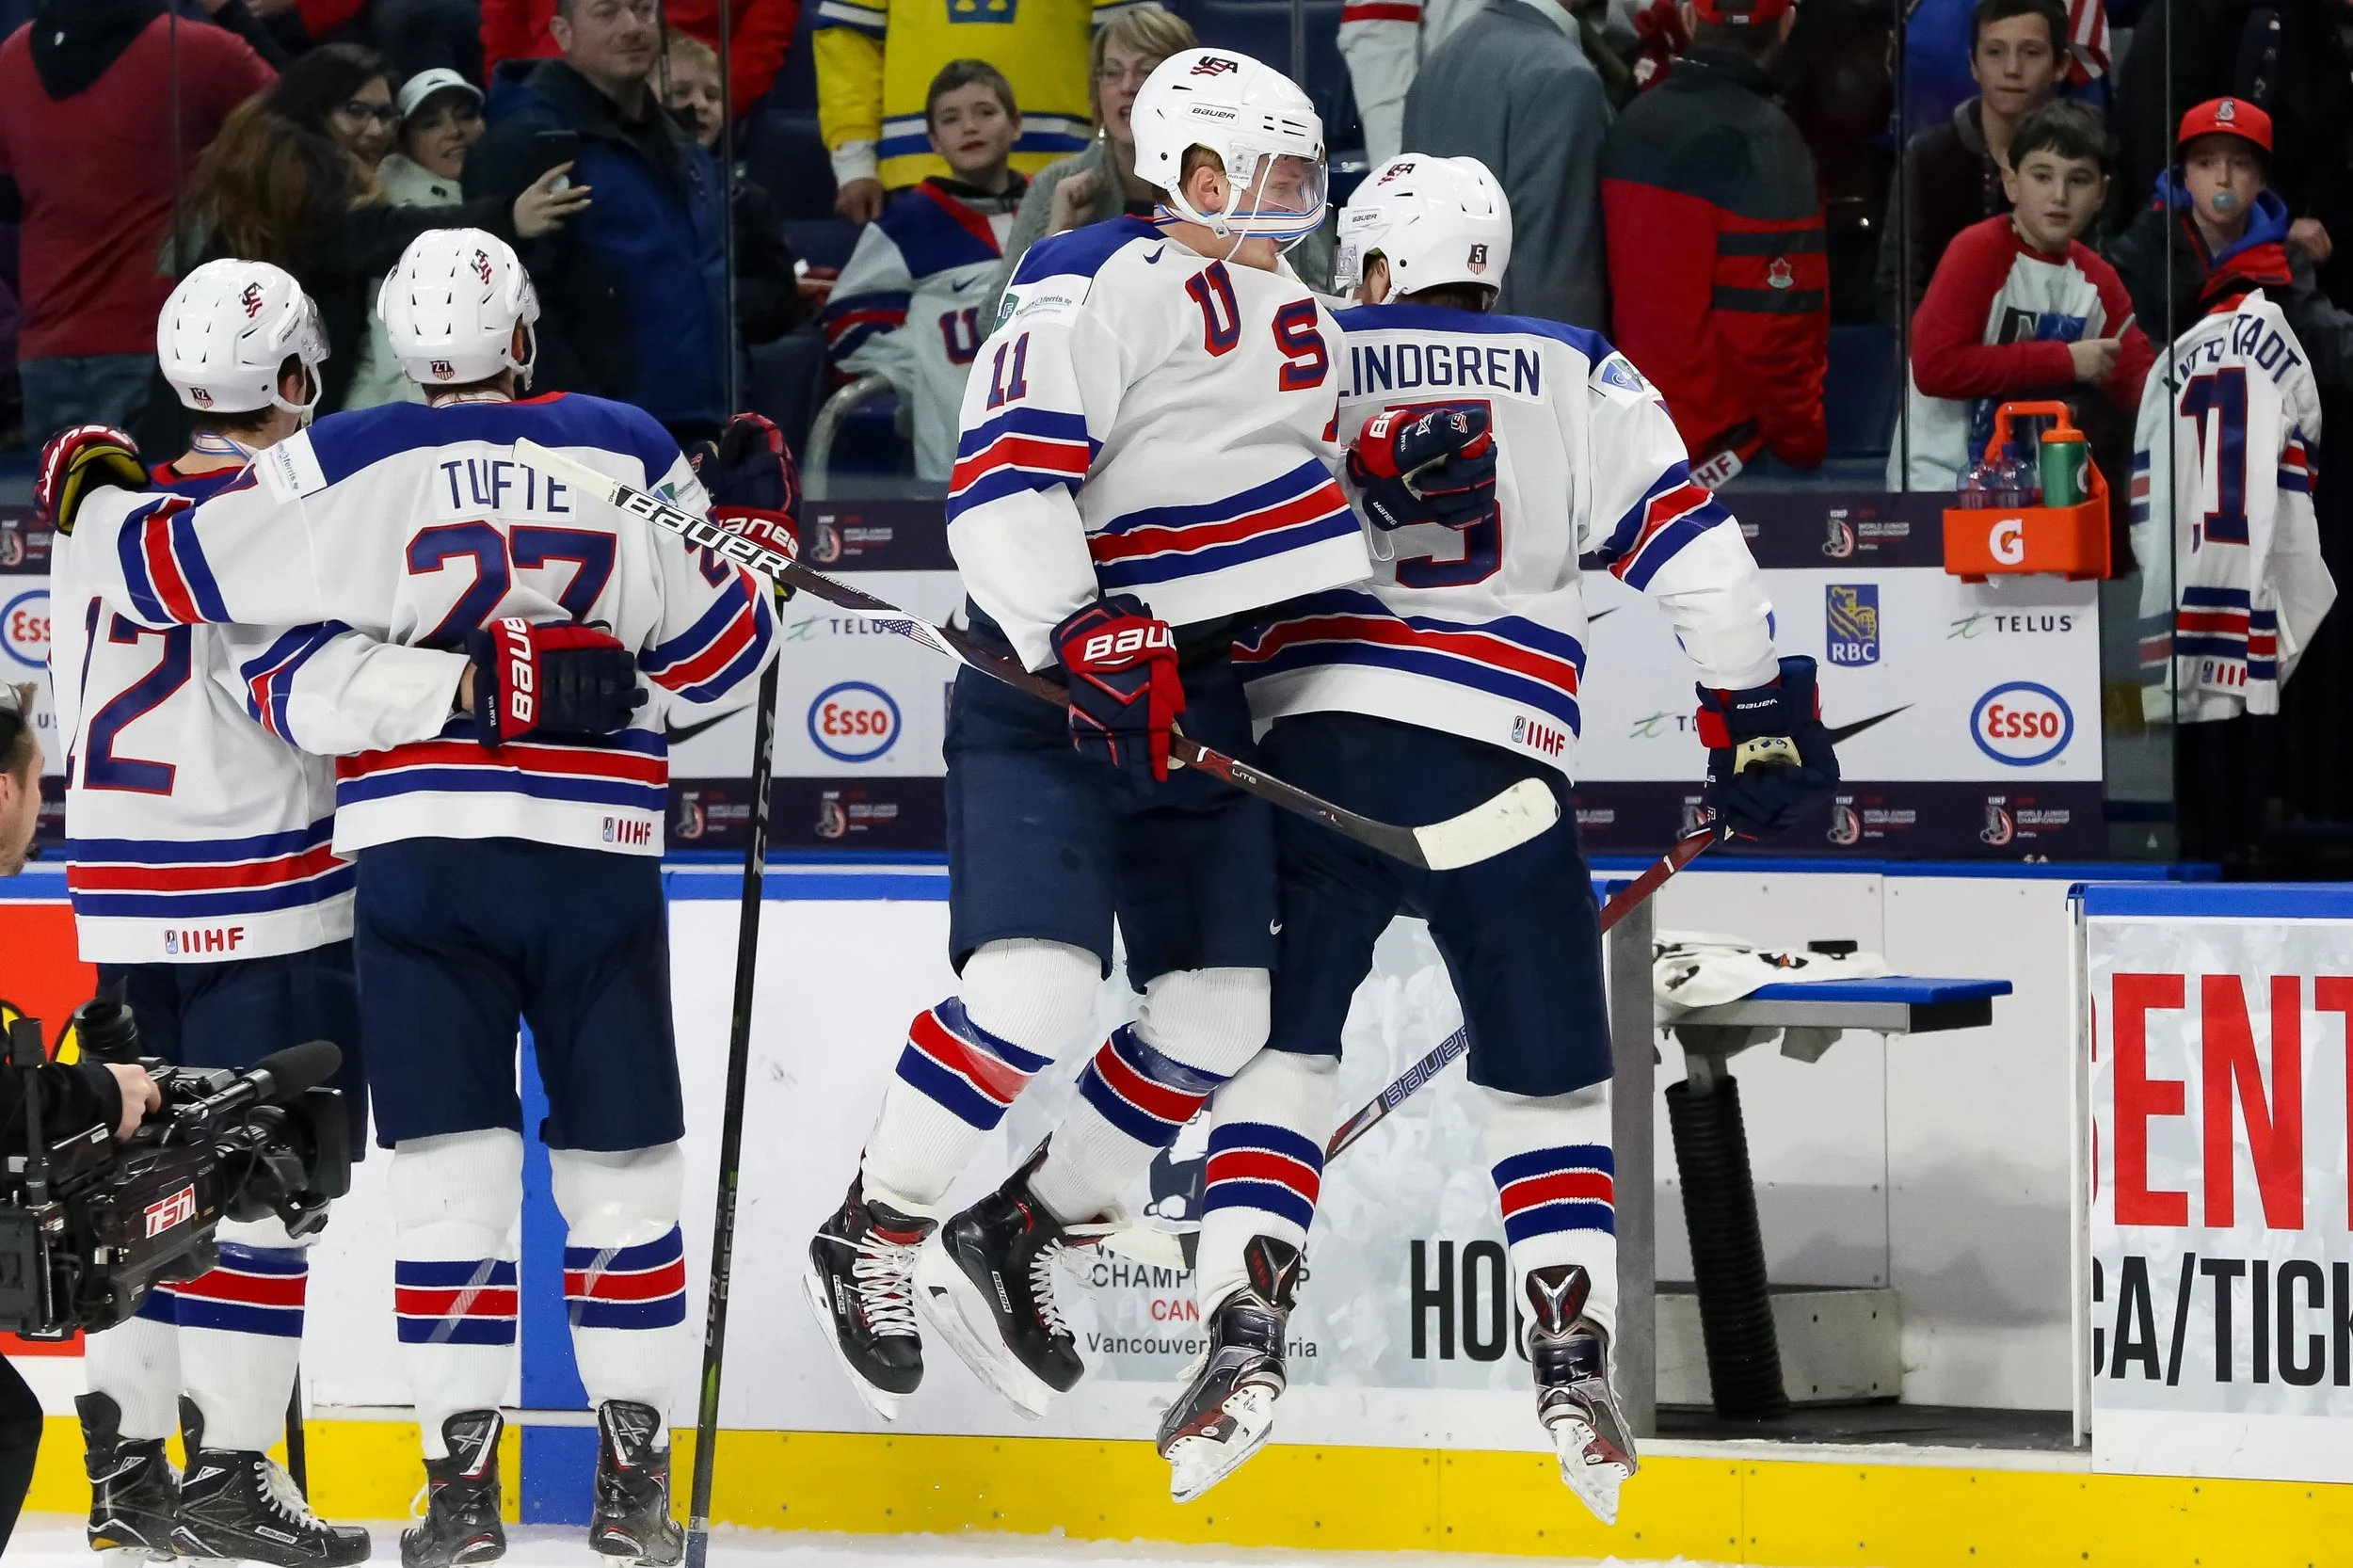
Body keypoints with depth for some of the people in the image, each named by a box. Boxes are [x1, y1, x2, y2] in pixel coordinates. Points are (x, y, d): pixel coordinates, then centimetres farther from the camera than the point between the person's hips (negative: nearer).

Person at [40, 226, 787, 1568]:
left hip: (417, 850, -1)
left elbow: (170, 562, 1)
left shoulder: (352, 467, -1)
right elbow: (717, 653, 6)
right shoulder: (631, 455, 3)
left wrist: (95, 496, 22)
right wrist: (759, 523, 23)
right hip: (595, 852, 1)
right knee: (622, 1159, 10)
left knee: (452, 1165, 1)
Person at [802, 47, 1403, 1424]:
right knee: (1034, 989, -21)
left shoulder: (1300, 321, 16)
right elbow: (1000, 484, -23)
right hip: (1047, 688, -8)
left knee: (1219, 1014, 1)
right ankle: (875, 1233, -2)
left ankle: (1021, 1235, 16)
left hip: (1203, 704, 8)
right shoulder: (1096, 290, -12)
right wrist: (1085, 635, -33)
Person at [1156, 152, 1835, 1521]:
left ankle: (1246, 1338, -6)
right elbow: (1691, 548, 5)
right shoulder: (1578, 379, 11)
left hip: (1311, 740, 0)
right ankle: (1575, 1366, -1)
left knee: (1278, 1049, 9)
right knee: (1548, 1082, 11)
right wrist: (1759, 714, 10)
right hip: (1497, 765, 0)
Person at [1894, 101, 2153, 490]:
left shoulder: (2098, 281, 5)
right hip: (1940, 482, -6)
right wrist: (2065, 361, -20)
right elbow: (1935, 367, -23)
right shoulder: (1978, 252, -13)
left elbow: (2141, 389, 6)